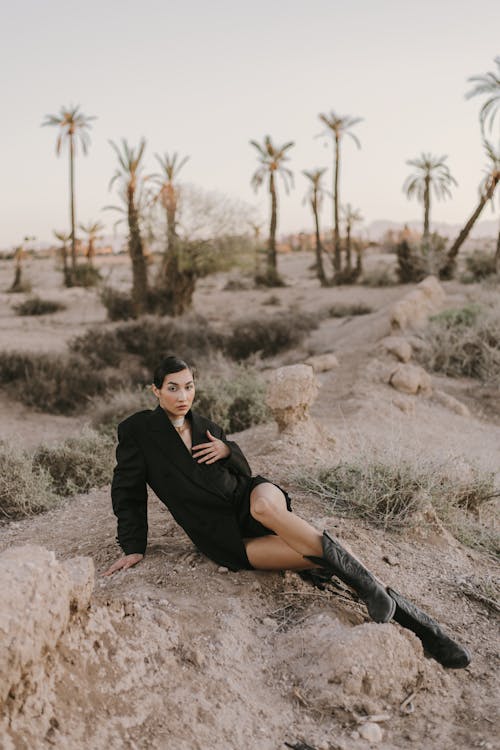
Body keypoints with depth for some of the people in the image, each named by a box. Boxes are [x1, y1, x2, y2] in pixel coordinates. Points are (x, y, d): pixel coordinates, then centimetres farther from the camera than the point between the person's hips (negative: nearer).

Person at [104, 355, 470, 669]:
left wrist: (227, 449, -4)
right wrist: (134, 547, 1)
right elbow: (129, 491, 5)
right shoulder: (138, 430, -1)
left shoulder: (205, 426, 12)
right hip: (222, 537, -2)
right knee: (324, 557, -26)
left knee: (263, 504, -39)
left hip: (247, 496, 2)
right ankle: (408, 616, -22)